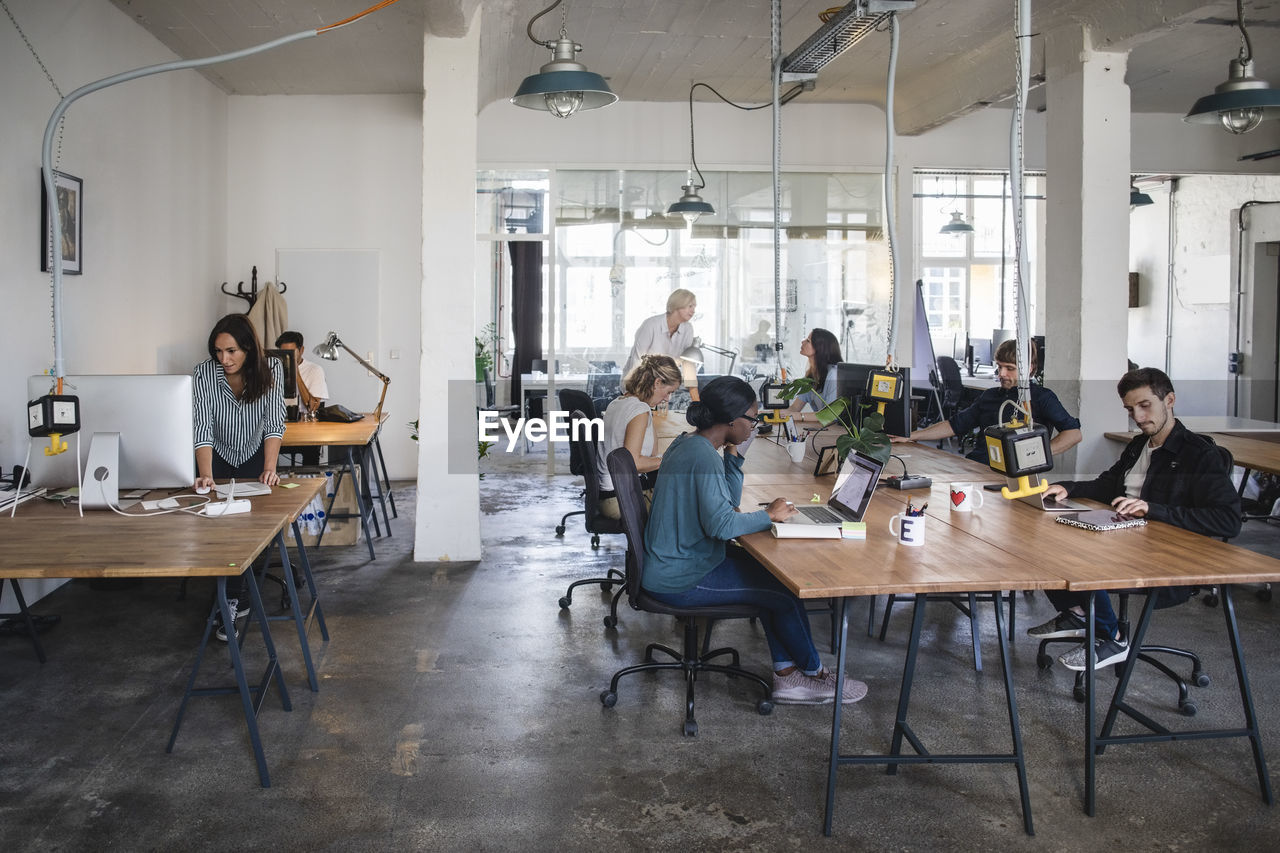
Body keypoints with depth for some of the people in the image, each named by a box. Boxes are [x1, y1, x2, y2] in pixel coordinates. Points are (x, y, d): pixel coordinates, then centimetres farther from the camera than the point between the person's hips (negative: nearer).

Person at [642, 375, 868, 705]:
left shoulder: (687, 444, 8)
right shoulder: (703, 457, -24)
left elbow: (729, 501, 14)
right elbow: (720, 523, -30)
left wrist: (735, 454, 3)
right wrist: (769, 515, -16)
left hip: (671, 563, 10)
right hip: (680, 580, -10)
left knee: (770, 574, 13)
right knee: (785, 589, -1)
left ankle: (787, 675, 14)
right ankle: (813, 673, 20)